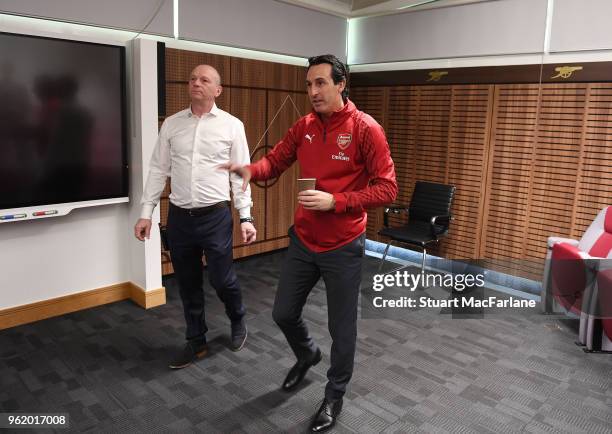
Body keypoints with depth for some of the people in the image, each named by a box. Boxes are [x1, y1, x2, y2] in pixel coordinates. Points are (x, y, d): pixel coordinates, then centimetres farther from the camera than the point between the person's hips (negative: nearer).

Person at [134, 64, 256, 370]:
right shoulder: (171, 124, 6)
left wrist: (245, 217, -8)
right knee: (188, 284, 12)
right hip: (179, 217, 3)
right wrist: (146, 213, 3)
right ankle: (196, 342, 30)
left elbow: (240, 174, -2)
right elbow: (158, 170, 8)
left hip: (216, 216, -3)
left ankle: (238, 321, 34)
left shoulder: (232, 125, -1)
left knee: (221, 279, 1)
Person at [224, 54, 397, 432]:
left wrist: (335, 201, -25)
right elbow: (276, 161, 8)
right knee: (284, 313, 17)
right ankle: (307, 354, 49)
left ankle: (335, 395, 34)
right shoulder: (303, 127, 3)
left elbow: (386, 188, -15)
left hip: (343, 247, -5)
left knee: (342, 328, 9)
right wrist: (251, 170, -15)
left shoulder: (366, 129, -13)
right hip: (303, 241, 5)